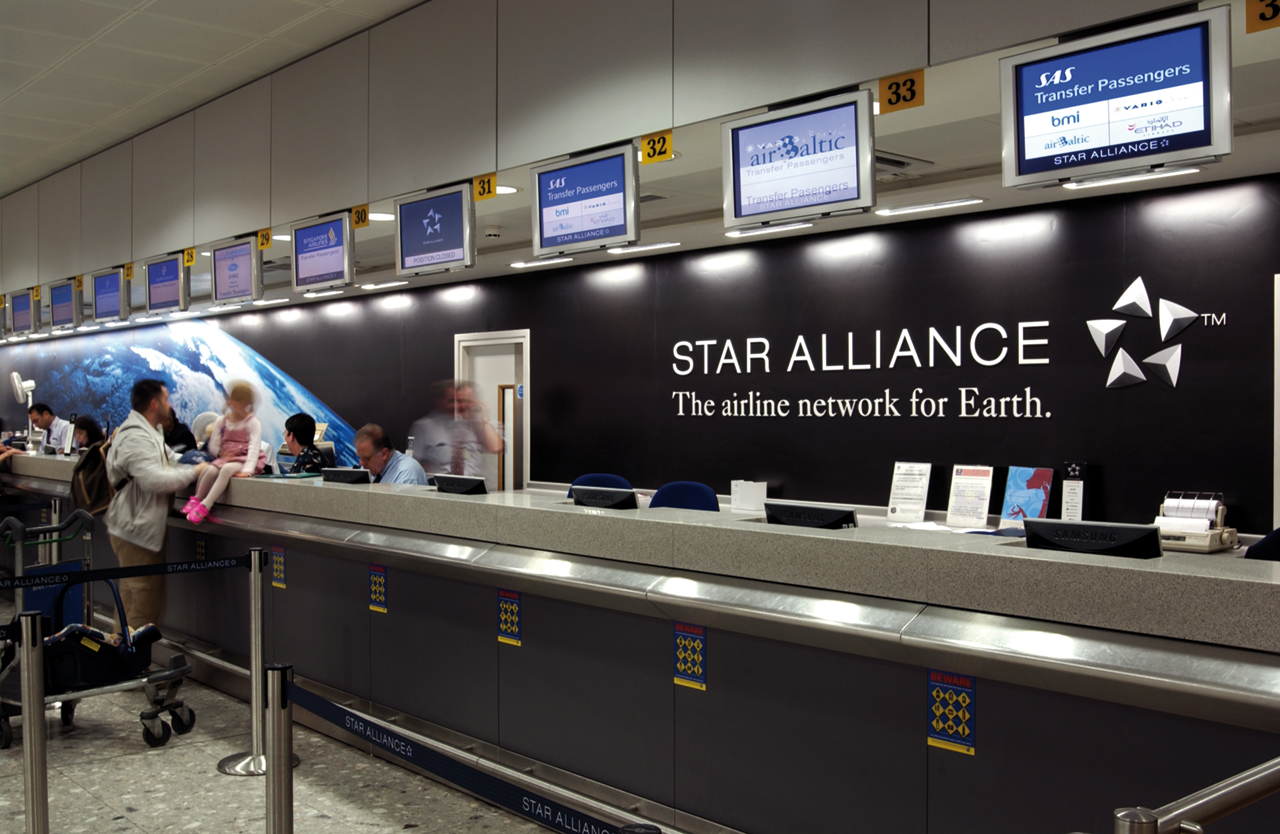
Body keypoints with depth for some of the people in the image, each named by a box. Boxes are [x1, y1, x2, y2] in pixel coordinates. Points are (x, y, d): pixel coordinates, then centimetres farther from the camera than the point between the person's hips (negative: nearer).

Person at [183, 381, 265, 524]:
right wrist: (221, 453, -16)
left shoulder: (253, 423, -5)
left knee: (227, 469, -35)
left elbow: (254, 448, -16)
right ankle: (196, 499, -14)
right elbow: (213, 446, 8)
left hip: (244, 460, -4)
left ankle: (205, 506, -36)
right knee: (211, 470, -30)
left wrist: (247, 470, -29)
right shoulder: (221, 421, 7)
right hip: (225, 457, 4)